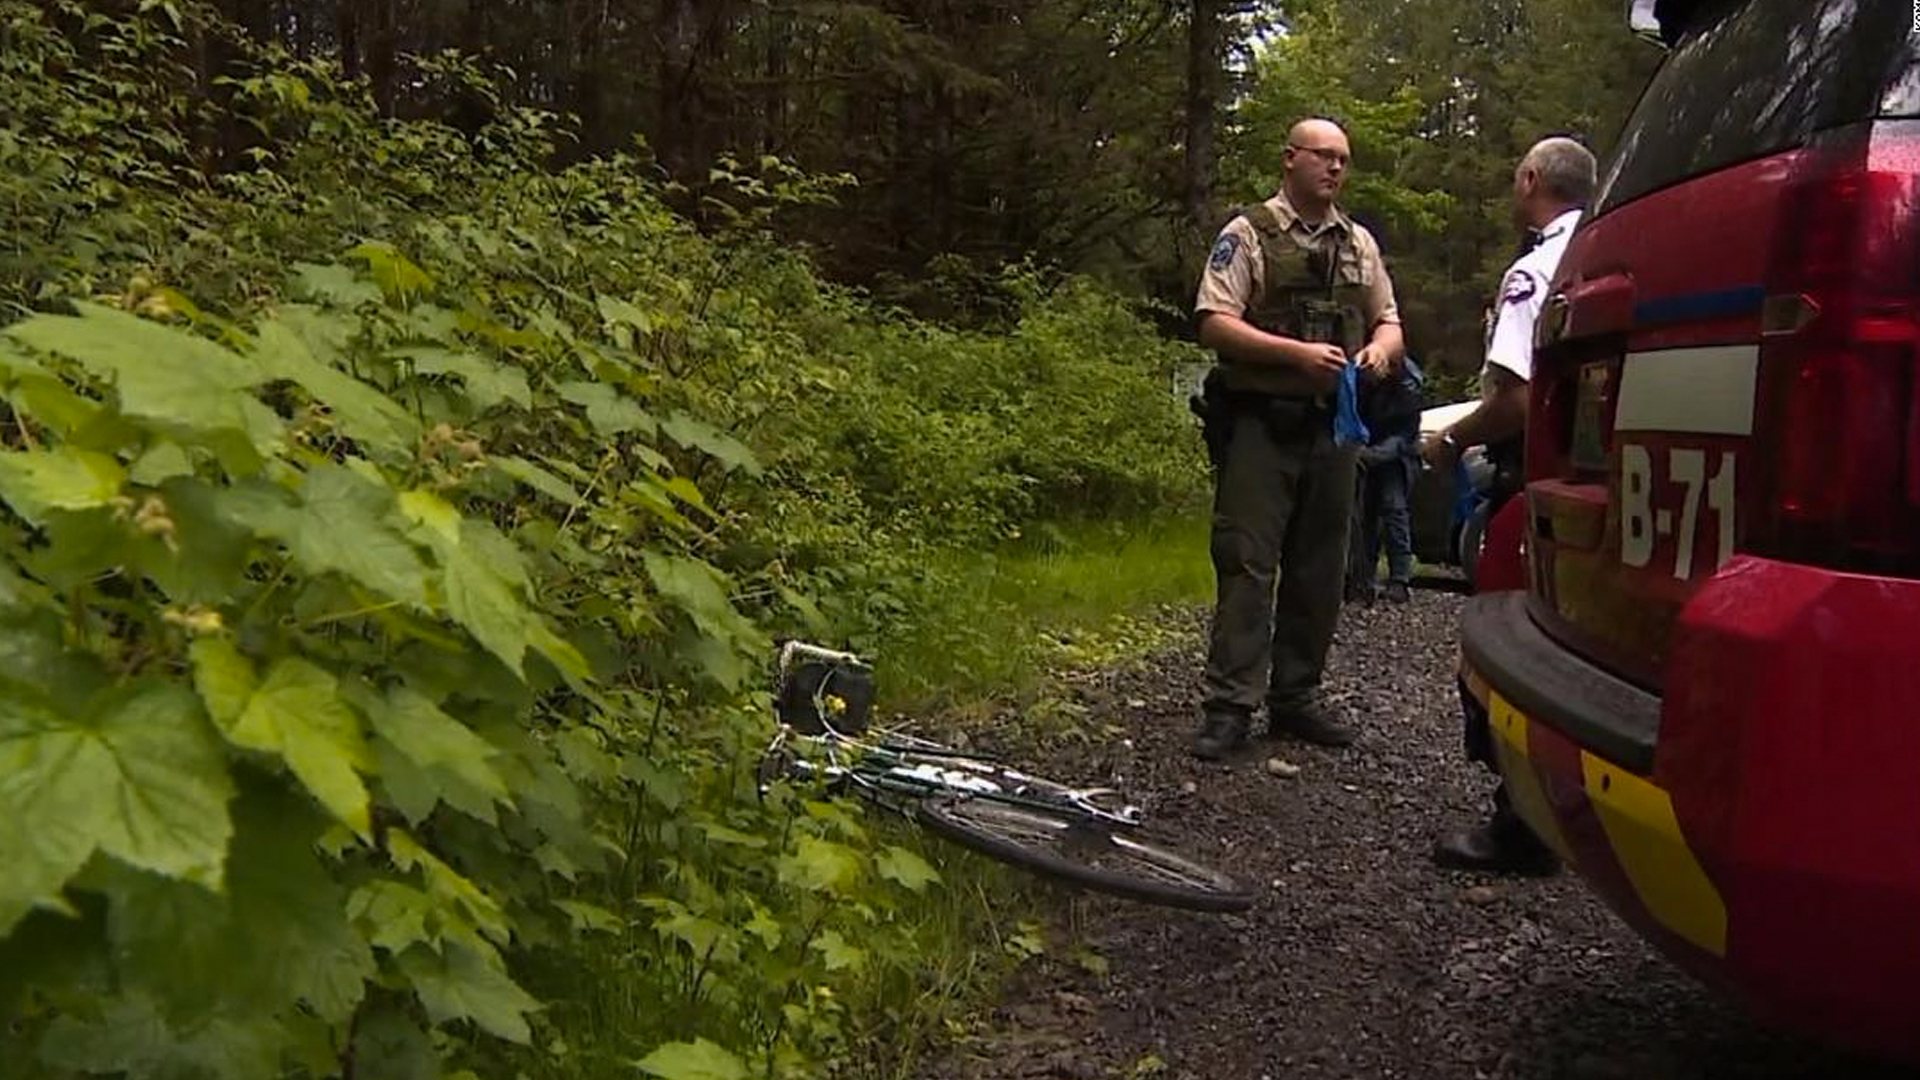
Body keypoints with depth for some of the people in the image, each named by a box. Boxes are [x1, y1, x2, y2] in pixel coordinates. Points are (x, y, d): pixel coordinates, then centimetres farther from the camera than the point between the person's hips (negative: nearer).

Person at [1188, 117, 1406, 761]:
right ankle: (1229, 707, -7)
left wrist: (1380, 349, -1)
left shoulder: (1360, 245, 17)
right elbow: (1214, 323, -8)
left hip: (1332, 427, 6)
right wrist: (1297, 353, -18)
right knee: (1247, 563, -8)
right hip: (1260, 424, -5)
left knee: (1318, 569, 8)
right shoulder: (1248, 235, 1)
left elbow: (1389, 321, 24)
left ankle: (1296, 699, 17)